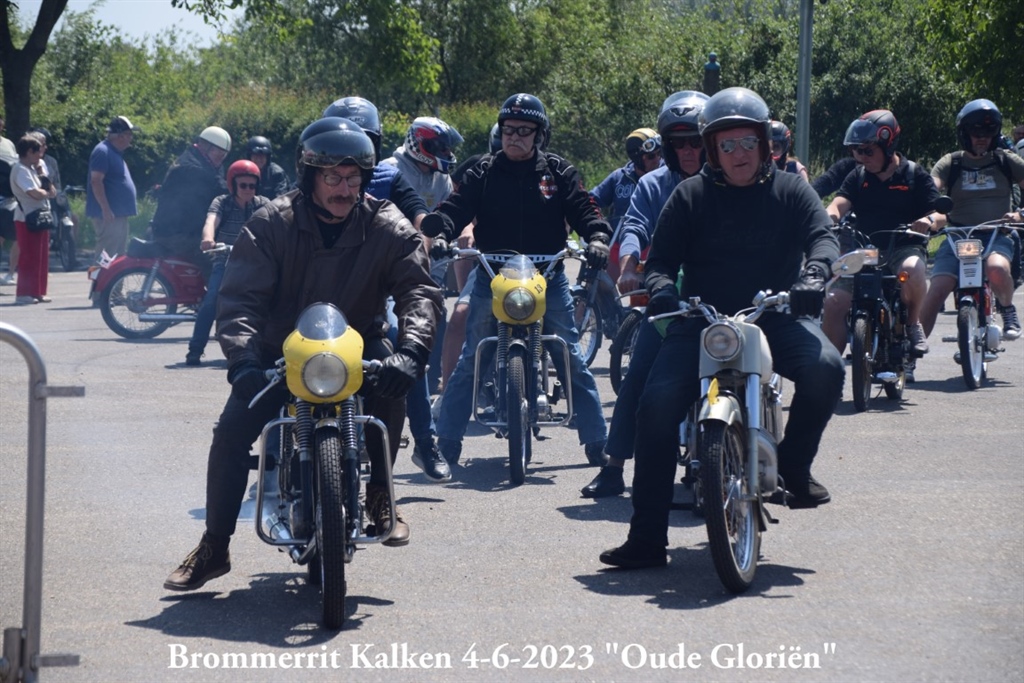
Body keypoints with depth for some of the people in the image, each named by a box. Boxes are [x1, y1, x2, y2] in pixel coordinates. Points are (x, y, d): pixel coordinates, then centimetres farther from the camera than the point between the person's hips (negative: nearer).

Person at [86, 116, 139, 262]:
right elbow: (96, 181, -21)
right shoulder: (103, 152, -13)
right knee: (107, 256, -13)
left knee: (119, 254, 13)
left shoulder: (116, 153, 18)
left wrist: (131, 203, 25)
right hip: (108, 215, -11)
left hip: (119, 213, 11)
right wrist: (106, 209, -25)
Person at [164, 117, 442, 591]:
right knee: (231, 431, -16)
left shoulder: (388, 228, -9)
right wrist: (242, 362, -37)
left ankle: (380, 495, -13)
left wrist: (410, 352, -41)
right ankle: (213, 548, 0)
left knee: (391, 382, -33)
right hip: (280, 351, 0)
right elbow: (239, 297, -18)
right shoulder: (272, 224, -11)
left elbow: (419, 291, -20)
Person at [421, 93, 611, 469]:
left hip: (547, 278, 0)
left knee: (573, 362, -1)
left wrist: (597, 236, -21)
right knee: (468, 362, -1)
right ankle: (447, 444, 5)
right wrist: (437, 230, -24)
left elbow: (583, 209, 0)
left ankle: (597, 443, 5)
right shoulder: (483, 172, 7)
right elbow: (457, 207, -3)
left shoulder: (559, 172, 7)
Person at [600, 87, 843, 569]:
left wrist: (813, 275, -27)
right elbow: (661, 257, 4)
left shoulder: (791, 191, 10)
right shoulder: (690, 196, 9)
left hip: (776, 317, 0)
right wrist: (661, 288, -20)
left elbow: (823, 237, -4)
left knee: (825, 366, -31)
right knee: (659, 401, -21)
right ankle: (646, 537, -15)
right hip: (702, 319, 0)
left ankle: (794, 465, -3)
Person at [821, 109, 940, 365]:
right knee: (834, 302, -15)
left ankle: (913, 323, -11)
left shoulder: (915, 176, 4)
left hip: (904, 248, -3)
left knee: (912, 270, -38)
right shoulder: (858, 177, 14)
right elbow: (840, 203, -2)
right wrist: (829, 217, -26)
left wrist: (929, 220, -26)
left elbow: (939, 213, -2)